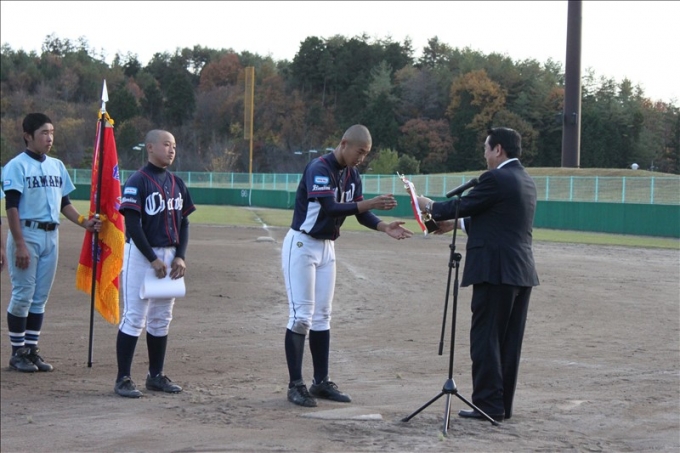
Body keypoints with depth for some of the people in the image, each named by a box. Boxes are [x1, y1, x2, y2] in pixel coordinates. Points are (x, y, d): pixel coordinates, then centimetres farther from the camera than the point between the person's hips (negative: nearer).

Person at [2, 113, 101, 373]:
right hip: (27, 234, -6)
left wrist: (84, 222, 1)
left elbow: (64, 203, 18)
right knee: (23, 295, -3)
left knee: (40, 297, 9)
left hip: (51, 236, 6)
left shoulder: (57, 166, 13)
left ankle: (32, 350, 16)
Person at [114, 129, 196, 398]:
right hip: (141, 255, -7)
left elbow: (183, 223, 13)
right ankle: (123, 379, -2)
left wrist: (180, 257, 0)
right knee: (134, 318, -6)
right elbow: (133, 225, -15)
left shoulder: (177, 184, 11)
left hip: (169, 256, 7)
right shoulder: (138, 182, -10)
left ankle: (156, 376, 21)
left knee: (161, 320, 12)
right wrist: (153, 259, -17)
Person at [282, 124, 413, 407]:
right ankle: (295, 385, -4)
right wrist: (371, 203, -37)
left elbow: (359, 213, 5)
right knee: (301, 315, -9)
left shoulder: (352, 174, 4)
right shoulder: (319, 169, -21)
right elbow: (330, 208, -32)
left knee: (322, 317, 10)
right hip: (301, 245, -8)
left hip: (327, 247, 8)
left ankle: (321, 382, 15)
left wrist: (384, 227, -12)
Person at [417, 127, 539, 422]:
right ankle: (503, 405, 15)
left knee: (485, 338, -3)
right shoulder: (526, 181, 16)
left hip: (496, 271, -9)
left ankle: (489, 405, -2)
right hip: (522, 272, 9)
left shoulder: (496, 179, -12)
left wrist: (430, 207, 12)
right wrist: (455, 224, 29)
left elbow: (461, 206, -5)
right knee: (509, 341, 11)